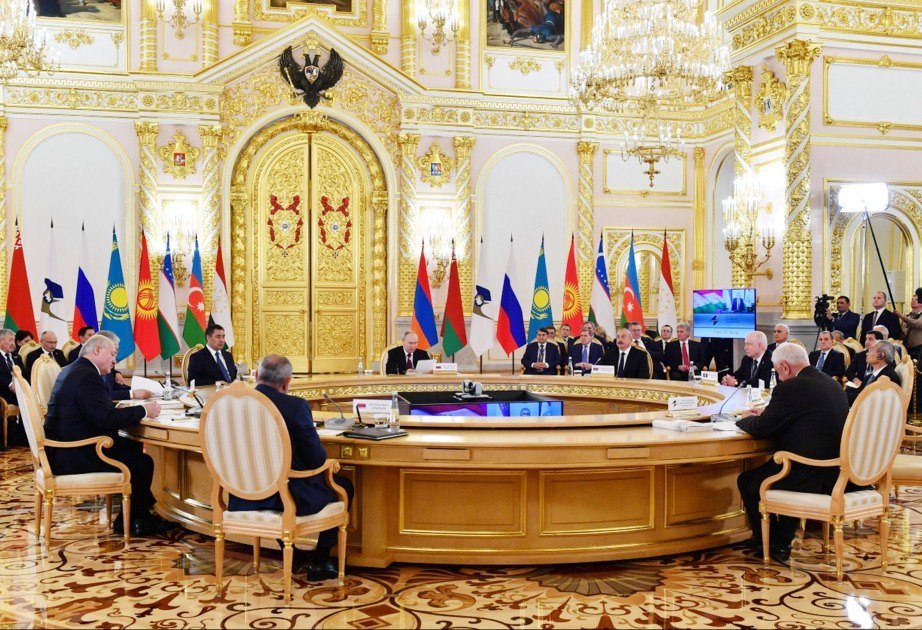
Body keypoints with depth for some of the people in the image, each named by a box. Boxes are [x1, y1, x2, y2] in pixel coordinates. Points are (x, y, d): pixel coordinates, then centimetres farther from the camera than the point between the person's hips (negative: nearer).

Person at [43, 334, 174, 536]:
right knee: (143, 462, -7)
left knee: (135, 448, 15)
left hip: (65, 450, 11)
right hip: (75, 457, -11)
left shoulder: (75, 370, 14)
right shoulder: (86, 376, -20)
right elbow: (107, 419, -27)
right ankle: (129, 521, 13)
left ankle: (143, 515, 16)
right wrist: (144, 410, -17)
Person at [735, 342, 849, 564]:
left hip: (810, 478, -9)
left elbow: (760, 429, -9)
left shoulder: (791, 388, -16)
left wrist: (744, 420, 12)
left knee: (747, 481, 13)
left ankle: (773, 546, 24)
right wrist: (768, 413, 23)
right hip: (837, 475, 9)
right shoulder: (832, 384, 10)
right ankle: (782, 541, 33)